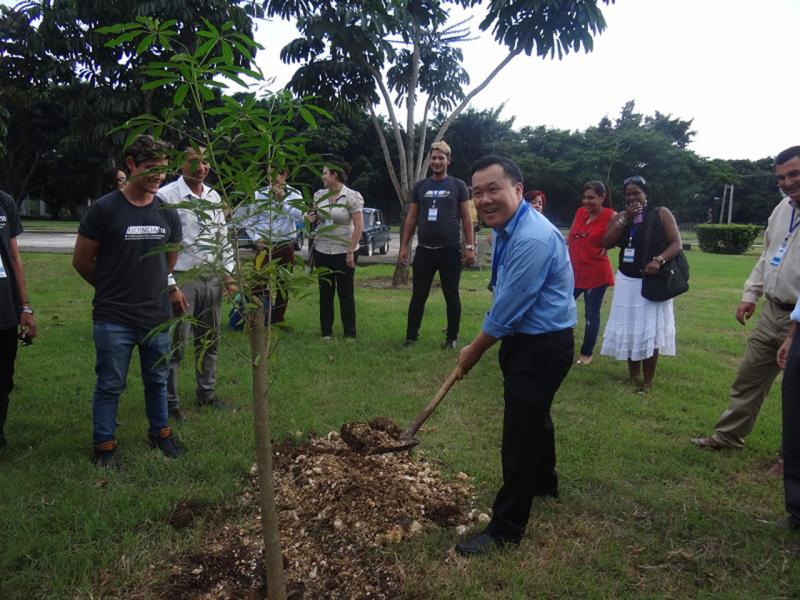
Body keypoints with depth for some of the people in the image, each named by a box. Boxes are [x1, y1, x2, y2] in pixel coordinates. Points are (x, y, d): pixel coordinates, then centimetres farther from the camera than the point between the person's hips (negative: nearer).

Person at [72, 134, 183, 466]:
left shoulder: (167, 212, 2)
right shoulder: (104, 209, -11)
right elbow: (82, 261, -2)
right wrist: (113, 288, 10)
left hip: (157, 316, 4)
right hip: (114, 318, -4)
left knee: (157, 381, 18)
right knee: (110, 385, 9)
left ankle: (160, 433, 35)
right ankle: (104, 445, 25)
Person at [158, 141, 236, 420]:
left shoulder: (213, 196, 9)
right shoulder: (167, 196, -10)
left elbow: (223, 238, 15)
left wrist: (228, 274, 9)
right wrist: (171, 286, -16)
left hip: (212, 277, 6)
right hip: (182, 279, -6)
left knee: (209, 340, 15)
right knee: (175, 345, 0)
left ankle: (206, 393, 30)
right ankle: (169, 401, 14)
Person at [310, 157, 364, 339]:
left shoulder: (352, 196, -10)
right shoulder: (319, 195, 5)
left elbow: (359, 226, -11)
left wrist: (351, 252, -14)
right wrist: (313, 219, -4)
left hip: (344, 252, -4)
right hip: (322, 250, 5)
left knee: (346, 293, 4)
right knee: (325, 291, 9)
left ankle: (350, 332, 15)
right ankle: (326, 330, 20)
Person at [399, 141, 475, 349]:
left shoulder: (458, 185, 2)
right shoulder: (420, 186, 9)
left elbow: (466, 217, 2)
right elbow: (411, 218, 10)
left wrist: (470, 246, -5)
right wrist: (404, 246, 4)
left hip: (450, 250, -2)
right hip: (424, 250, 2)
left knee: (451, 296, 7)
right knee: (418, 296, 7)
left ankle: (452, 338, 18)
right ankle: (411, 336, 16)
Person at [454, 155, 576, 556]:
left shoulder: (532, 240, -29)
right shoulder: (506, 227, 3)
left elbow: (506, 311, -24)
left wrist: (473, 352, -10)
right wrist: (478, 347, 13)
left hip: (543, 348, -10)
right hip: (523, 339, 10)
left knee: (520, 433, -2)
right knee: (535, 416, 27)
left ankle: (505, 530, 14)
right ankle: (543, 483, 52)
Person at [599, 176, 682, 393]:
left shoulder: (661, 214, -4)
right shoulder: (620, 216, 8)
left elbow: (676, 243, -11)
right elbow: (606, 243, -5)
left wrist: (658, 260, -28)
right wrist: (624, 219, -13)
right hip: (626, 281, 4)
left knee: (650, 331, -1)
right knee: (628, 330, 10)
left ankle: (648, 380, 10)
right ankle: (633, 376, 25)